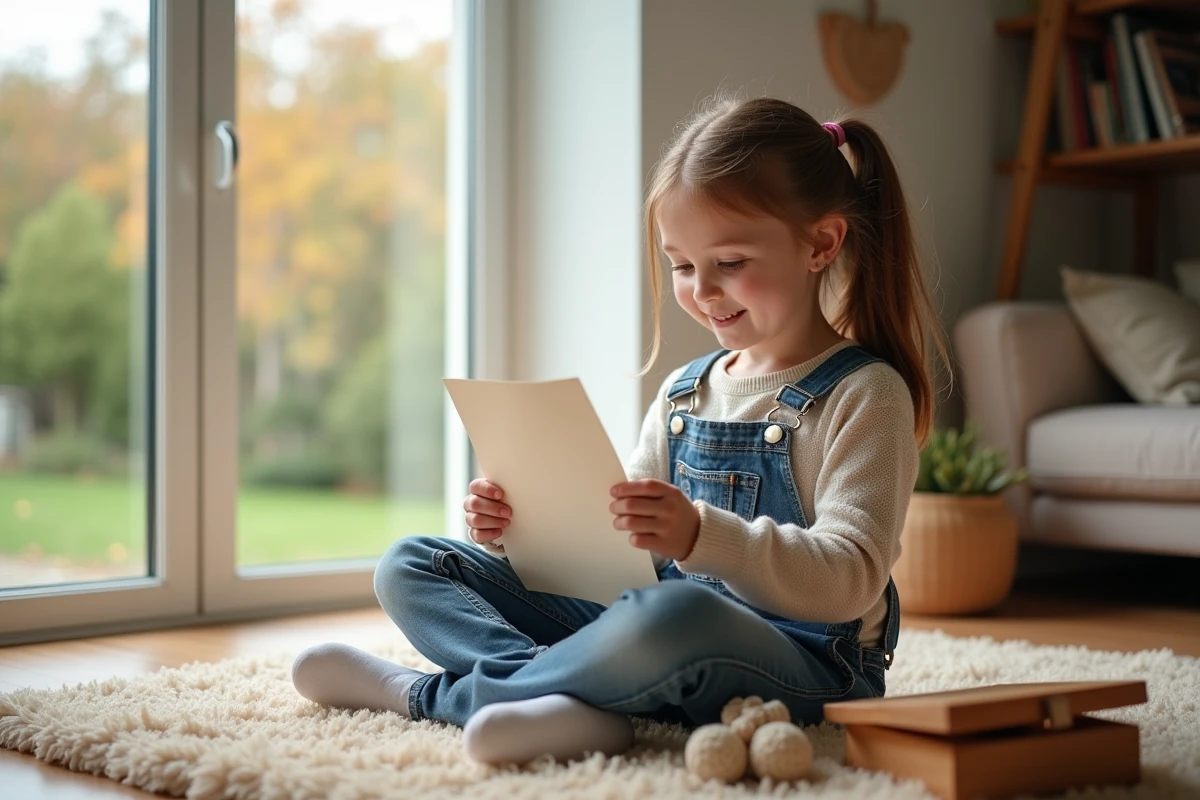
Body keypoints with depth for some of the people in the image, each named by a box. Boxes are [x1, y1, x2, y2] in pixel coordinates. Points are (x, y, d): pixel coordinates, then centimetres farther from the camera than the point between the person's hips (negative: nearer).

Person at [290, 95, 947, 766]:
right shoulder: (684, 392, 17)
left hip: (804, 661, -7)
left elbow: (848, 581, -18)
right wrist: (525, 529, -4)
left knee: (671, 615, -44)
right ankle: (575, 700, -27)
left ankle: (430, 692, -21)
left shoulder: (864, 395, -5)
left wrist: (703, 537, -33)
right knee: (410, 566, 1)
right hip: (665, 633, 7)